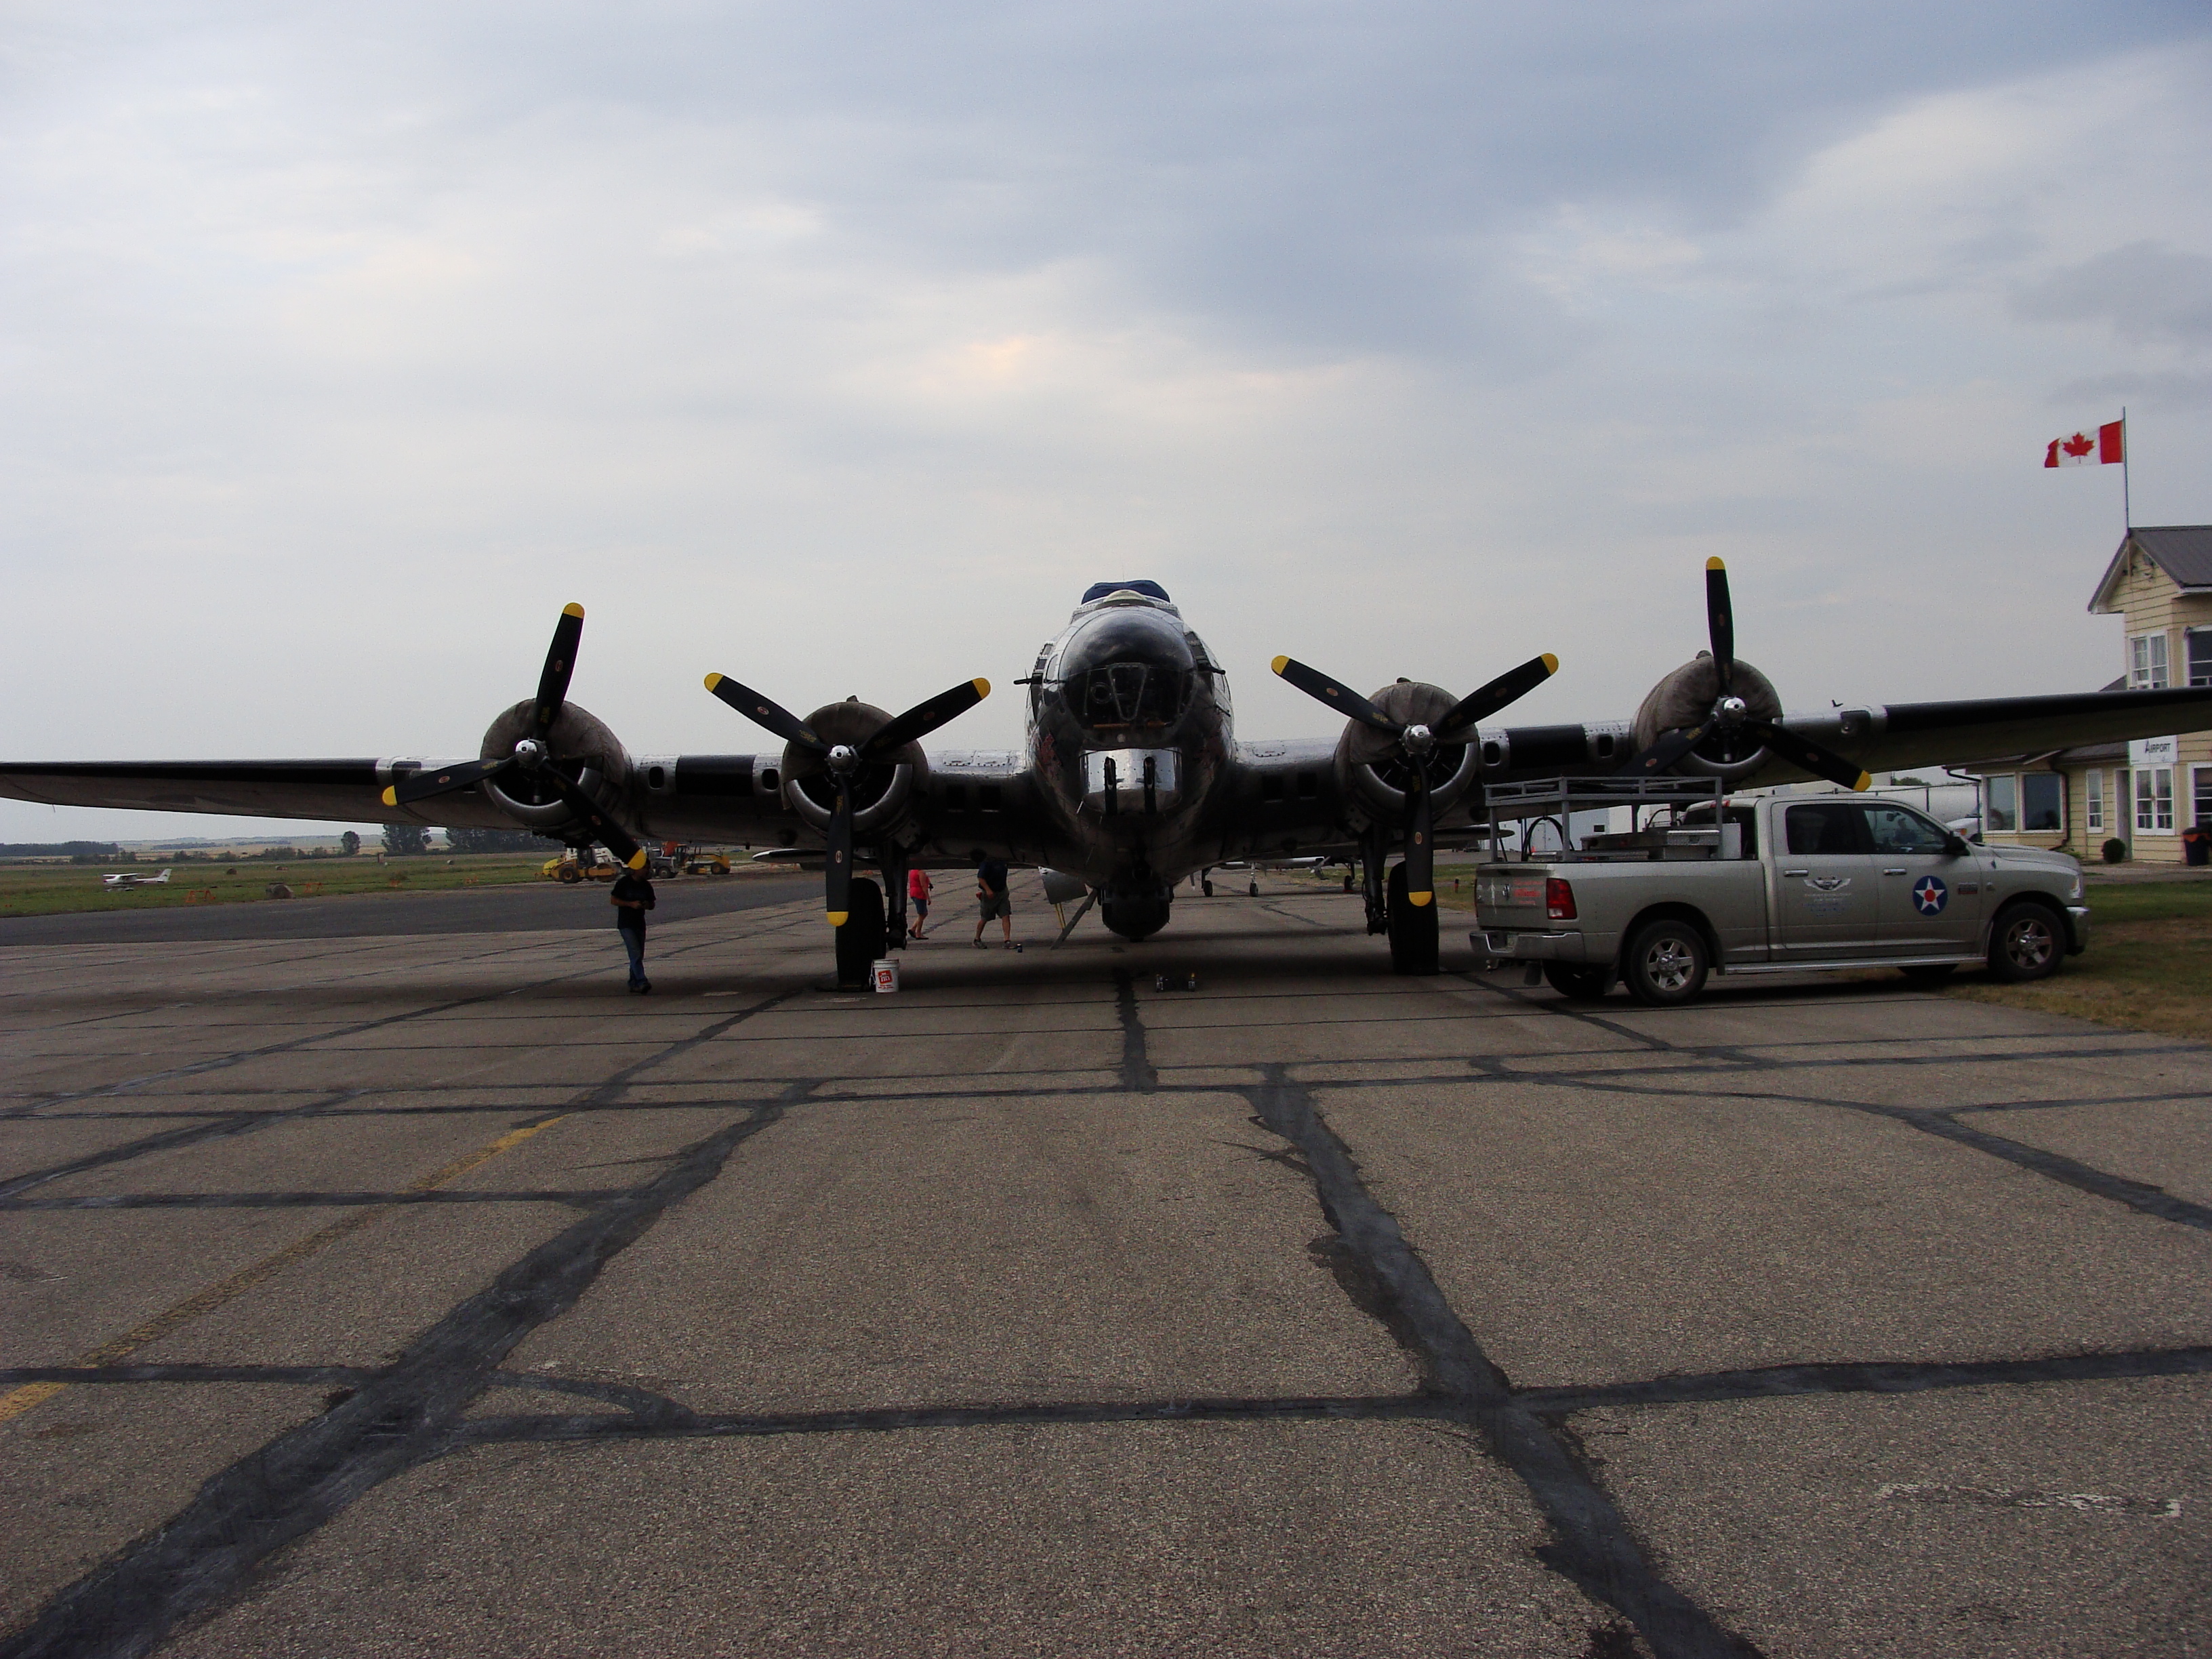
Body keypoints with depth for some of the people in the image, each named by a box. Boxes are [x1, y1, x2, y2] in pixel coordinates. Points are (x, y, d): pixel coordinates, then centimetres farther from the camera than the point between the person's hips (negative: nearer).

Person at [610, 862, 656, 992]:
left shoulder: (647, 886, 9)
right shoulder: (624, 882, -6)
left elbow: (652, 905, 17)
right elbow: (614, 900, -6)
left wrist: (647, 905, -7)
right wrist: (631, 904, -17)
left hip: (640, 924, 6)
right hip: (626, 924, -6)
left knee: (639, 956, 6)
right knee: (635, 954, -16)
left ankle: (633, 985, 13)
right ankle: (642, 983, -24)